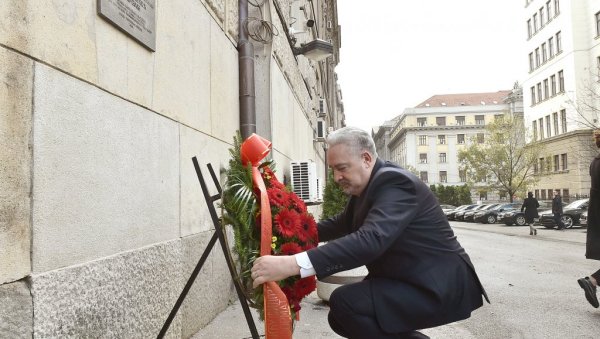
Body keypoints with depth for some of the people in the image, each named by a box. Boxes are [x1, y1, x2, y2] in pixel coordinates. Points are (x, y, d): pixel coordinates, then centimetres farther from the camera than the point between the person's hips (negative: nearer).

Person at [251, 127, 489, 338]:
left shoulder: (394, 181, -23)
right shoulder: (365, 186, 6)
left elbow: (370, 240, -39)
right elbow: (341, 225, 19)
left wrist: (293, 264, -46)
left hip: (440, 287, -10)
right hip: (410, 282, 10)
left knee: (345, 302, -24)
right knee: (341, 318, 8)